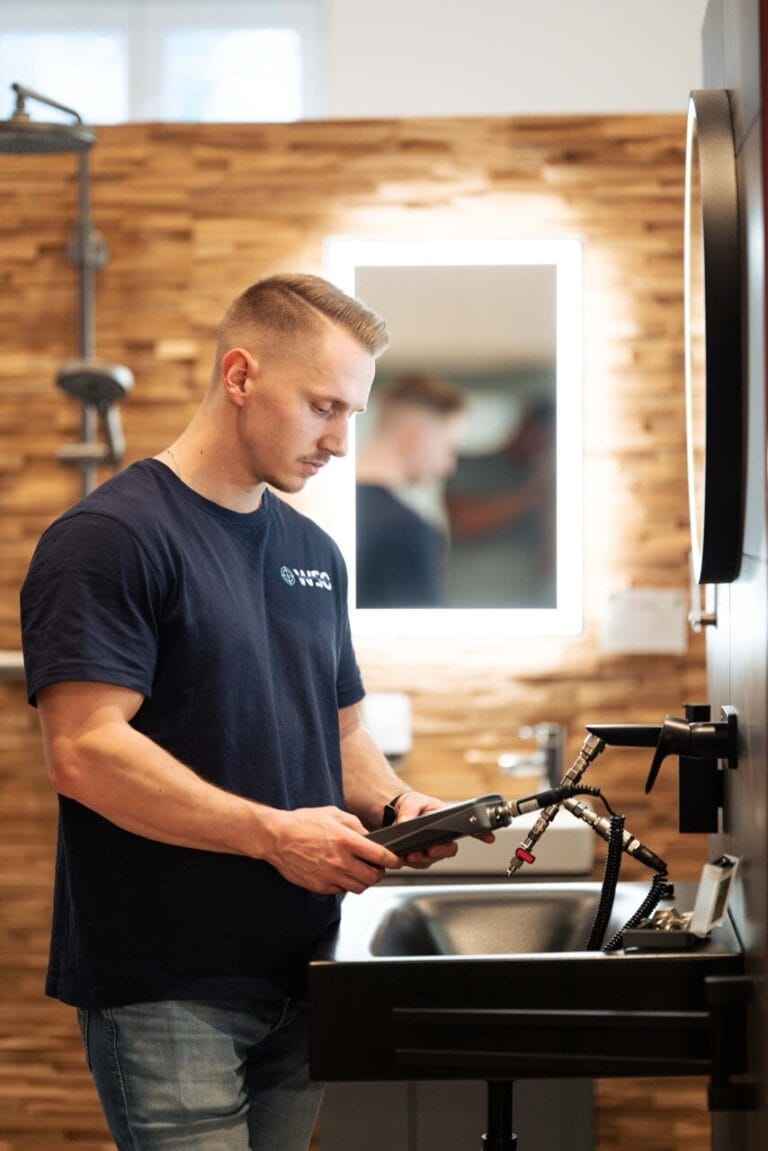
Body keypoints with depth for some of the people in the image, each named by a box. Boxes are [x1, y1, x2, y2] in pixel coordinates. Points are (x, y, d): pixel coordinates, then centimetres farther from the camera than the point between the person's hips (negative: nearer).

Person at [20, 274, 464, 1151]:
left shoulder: (312, 552, 14)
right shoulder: (109, 537, -11)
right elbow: (82, 751, -20)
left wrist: (394, 805, 1)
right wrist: (275, 832, -21)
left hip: (299, 976, 7)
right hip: (165, 995, -7)